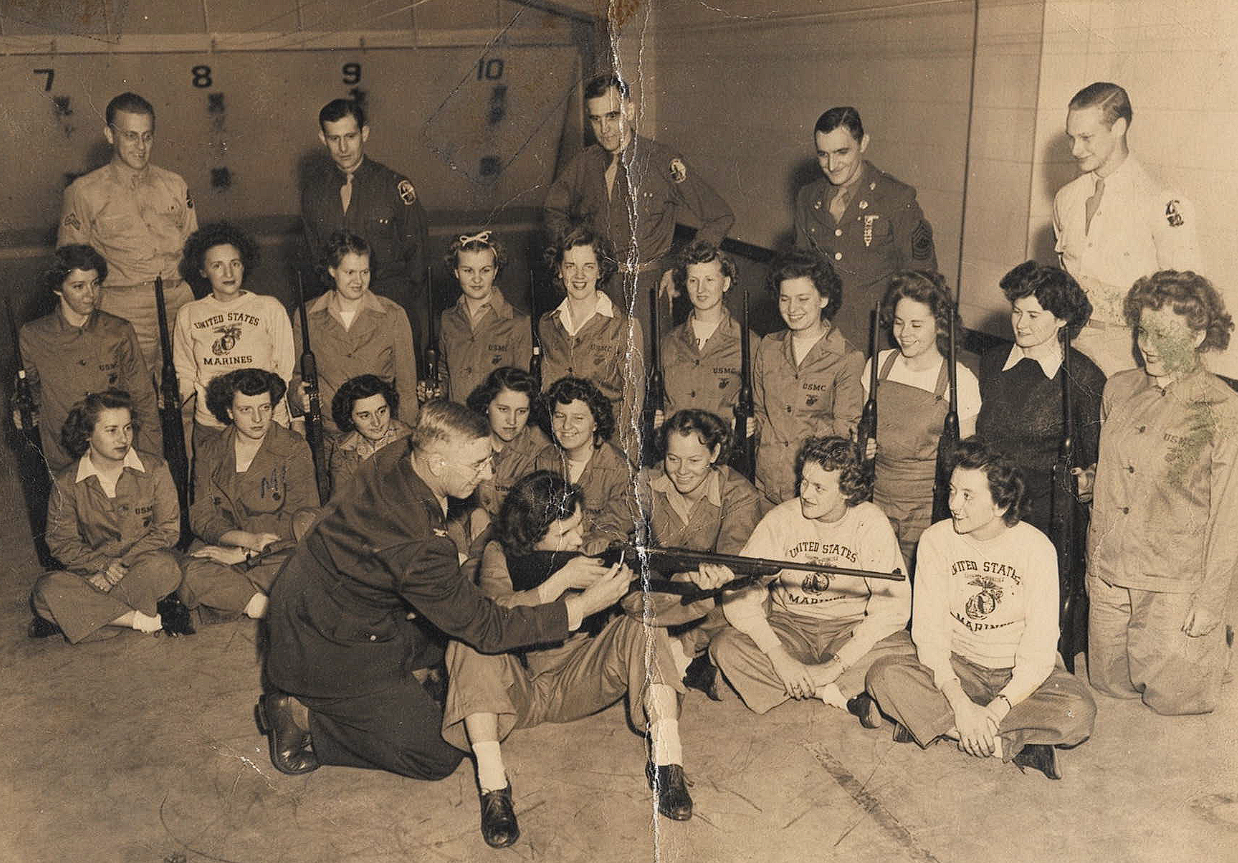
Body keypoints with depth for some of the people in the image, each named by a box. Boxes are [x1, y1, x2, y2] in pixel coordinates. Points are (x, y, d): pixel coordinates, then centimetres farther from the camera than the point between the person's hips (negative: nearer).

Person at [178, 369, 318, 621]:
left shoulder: (294, 449, -1)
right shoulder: (210, 452, 8)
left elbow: (305, 519, -8)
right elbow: (200, 516, 2)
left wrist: (242, 554, -15)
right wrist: (249, 539, -18)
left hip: (279, 552, -2)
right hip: (223, 544, 3)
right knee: (192, 576, -32)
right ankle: (266, 608, -28)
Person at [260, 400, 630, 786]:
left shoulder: (395, 458, -11)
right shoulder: (418, 546, -35)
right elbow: (486, 629, -25)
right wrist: (581, 606, -21)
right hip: (328, 650, -9)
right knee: (439, 755, -3)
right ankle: (303, 716, 1)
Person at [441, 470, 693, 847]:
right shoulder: (499, 554, -9)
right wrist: (562, 579, -33)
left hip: (578, 684, 2)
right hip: (518, 687, -1)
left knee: (642, 626, -20)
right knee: (470, 641, -29)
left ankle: (666, 760, -28)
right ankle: (492, 784, -33)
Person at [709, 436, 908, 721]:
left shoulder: (871, 523, -10)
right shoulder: (781, 519, -7)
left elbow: (893, 607, -17)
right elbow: (739, 595, -13)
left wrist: (836, 665, -25)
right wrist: (780, 658, -26)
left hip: (850, 629, -1)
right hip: (788, 626, 2)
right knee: (724, 646, -26)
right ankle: (838, 696, -17)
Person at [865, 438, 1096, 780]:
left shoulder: (1036, 547, -15)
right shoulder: (936, 540, -9)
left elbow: (1039, 652, -18)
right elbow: (929, 632, -12)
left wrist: (996, 710, -29)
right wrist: (959, 702, -26)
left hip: (1021, 674, -1)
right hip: (959, 667, 1)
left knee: (1078, 713, -31)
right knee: (884, 675, -25)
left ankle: (930, 722, -22)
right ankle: (1012, 743, -23)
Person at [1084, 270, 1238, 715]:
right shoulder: (1118, 389, 2)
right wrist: (1094, 558, 13)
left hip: (1175, 585, -5)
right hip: (1108, 572, 5)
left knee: (1171, 697, 9)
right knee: (1109, 684, 16)